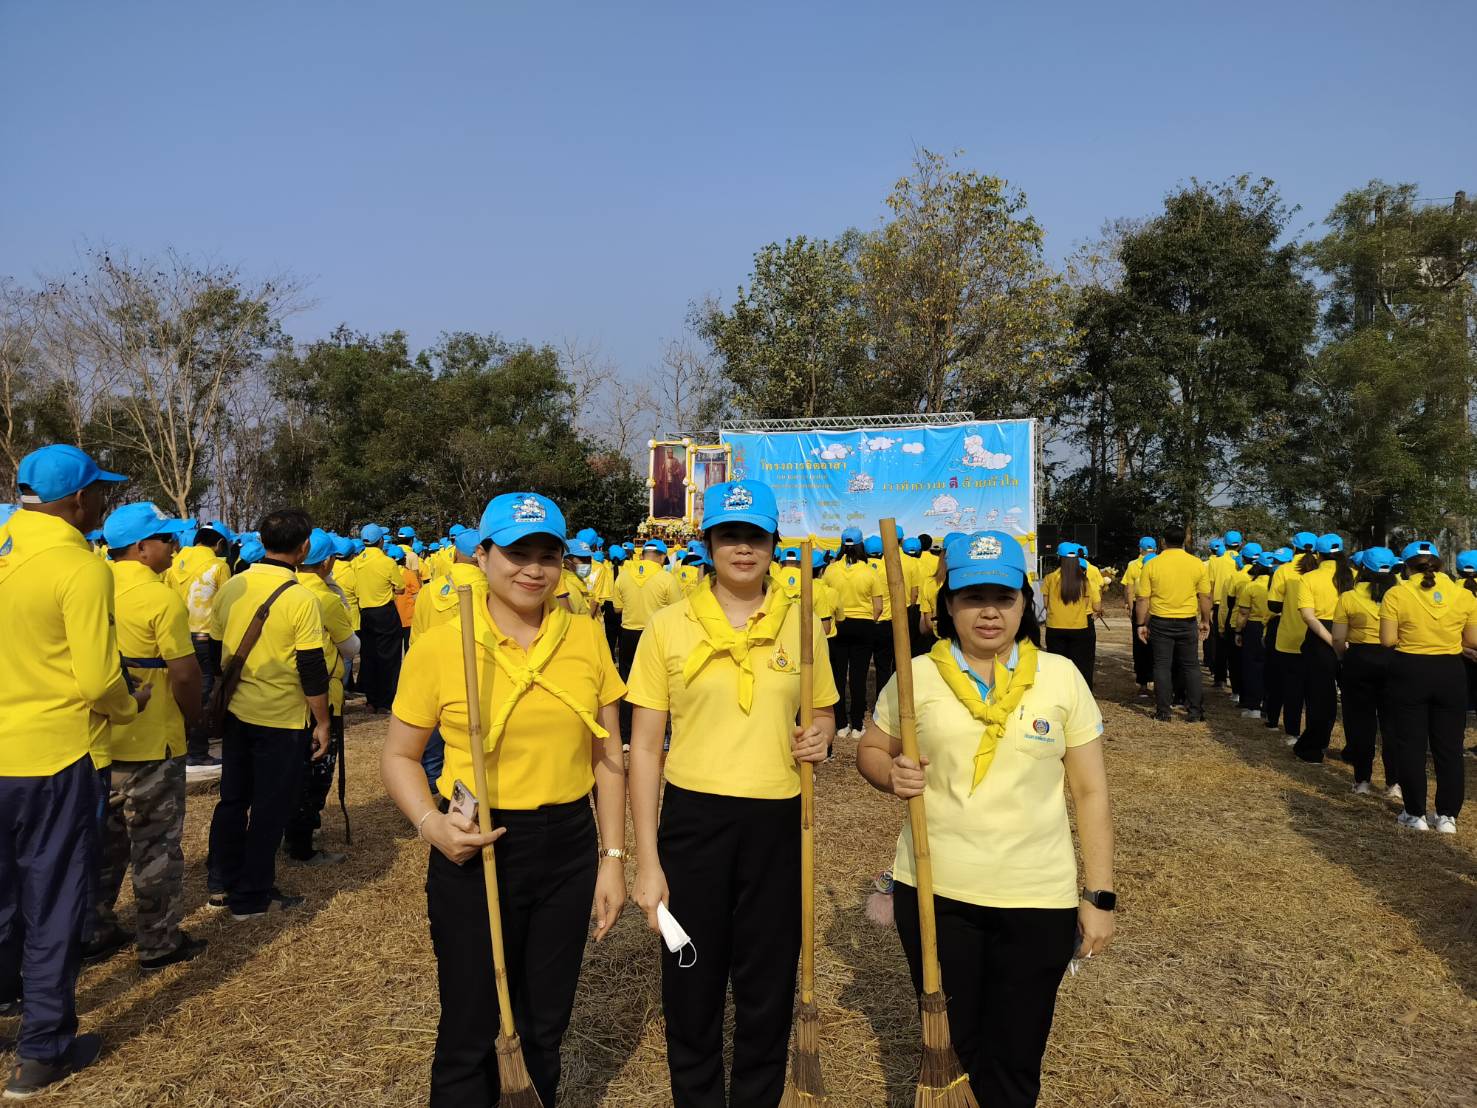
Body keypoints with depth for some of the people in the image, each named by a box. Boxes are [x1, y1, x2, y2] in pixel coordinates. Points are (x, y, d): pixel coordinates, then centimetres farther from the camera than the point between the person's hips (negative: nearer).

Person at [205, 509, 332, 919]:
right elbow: (312, 671, -16)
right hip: (281, 719, -6)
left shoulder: (233, 586, -1)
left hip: (236, 711, 6)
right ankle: (251, 897, 17)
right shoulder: (300, 599, -18)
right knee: (269, 808, 7)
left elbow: (217, 647, 9)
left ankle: (221, 882, 32)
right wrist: (322, 722, -6)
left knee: (233, 798, 20)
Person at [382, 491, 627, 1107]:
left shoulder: (586, 640, -2)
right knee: (469, 1033, 11)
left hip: (569, 850, 3)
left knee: (544, 1028, 18)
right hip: (475, 852, -2)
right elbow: (399, 757, -1)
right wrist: (429, 821, -19)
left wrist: (613, 858, 3)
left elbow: (606, 759, 4)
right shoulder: (439, 645, -10)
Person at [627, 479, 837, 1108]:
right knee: (690, 992, 13)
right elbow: (645, 746, -2)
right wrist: (646, 861, -5)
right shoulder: (669, 626, -4)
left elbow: (823, 712, 16)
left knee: (768, 994, 14)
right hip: (693, 819, -1)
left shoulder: (802, 625, 2)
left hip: (776, 823, 1)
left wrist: (820, 737, -9)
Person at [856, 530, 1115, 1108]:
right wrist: (891, 774, -14)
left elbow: (1090, 792, 1)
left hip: (1039, 898, 0)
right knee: (950, 1048, 16)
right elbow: (869, 750, 9)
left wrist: (1098, 894, -2)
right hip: (933, 892, 1)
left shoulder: (1061, 677, -2)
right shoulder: (916, 675, -3)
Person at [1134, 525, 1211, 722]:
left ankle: (1163, 711, 10)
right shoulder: (1197, 564, -3)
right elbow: (1205, 597, 3)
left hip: (1160, 623, -1)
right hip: (1187, 623, 1)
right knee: (1191, 666, 12)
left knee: (1162, 666, 6)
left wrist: (1141, 624, 3)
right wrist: (1205, 621, 15)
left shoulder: (1151, 565, -6)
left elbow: (1142, 599, -5)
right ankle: (1196, 710, 14)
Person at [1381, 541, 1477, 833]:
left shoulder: (1396, 594, -9)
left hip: (1410, 673, -2)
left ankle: (1415, 814, 13)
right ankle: (1447, 816, 16)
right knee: (1449, 747, 12)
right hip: (1451, 674, 2)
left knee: (1412, 746, 7)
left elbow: (1388, 640, -11)